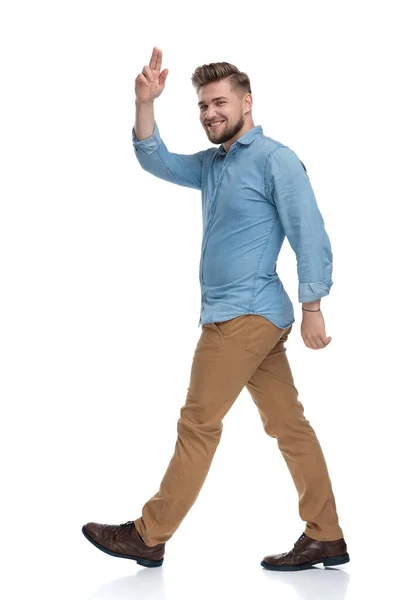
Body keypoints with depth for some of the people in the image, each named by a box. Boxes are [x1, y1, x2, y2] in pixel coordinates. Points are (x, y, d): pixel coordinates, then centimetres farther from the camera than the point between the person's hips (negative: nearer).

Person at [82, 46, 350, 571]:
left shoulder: (275, 160, -9)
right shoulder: (212, 164, 16)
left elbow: (311, 236, -14)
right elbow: (156, 161, 14)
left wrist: (313, 310, -18)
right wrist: (144, 103, -1)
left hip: (244, 315, -9)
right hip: (254, 317, 9)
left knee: (197, 426, -3)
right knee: (288, 425, 8)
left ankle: (149, 536, 6)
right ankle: (326, 537, 14)